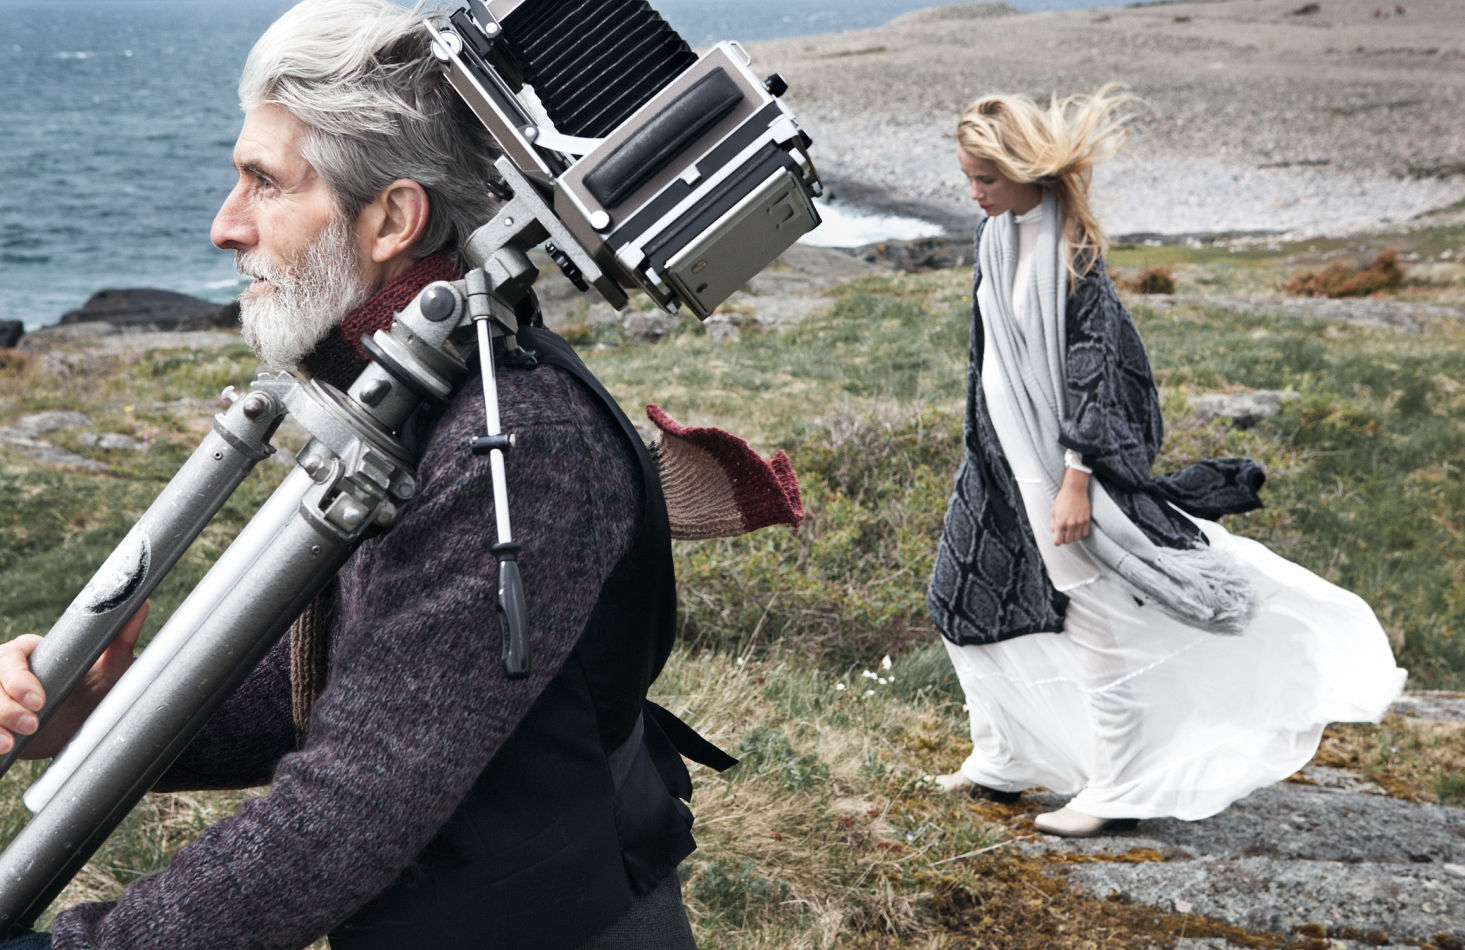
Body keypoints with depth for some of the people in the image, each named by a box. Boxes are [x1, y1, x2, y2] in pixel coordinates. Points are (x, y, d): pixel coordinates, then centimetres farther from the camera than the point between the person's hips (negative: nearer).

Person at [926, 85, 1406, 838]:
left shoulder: (1069, 252, -19)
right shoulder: (997, 236, 6)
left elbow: (1092, 366, -20)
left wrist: (1076, 479, -23)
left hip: (1063, 456, -9)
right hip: (1004, 461, 9)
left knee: (1097, 621, 1)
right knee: (965, 599, 14)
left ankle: (1115, 789, 13)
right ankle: (1001, 760, 29)